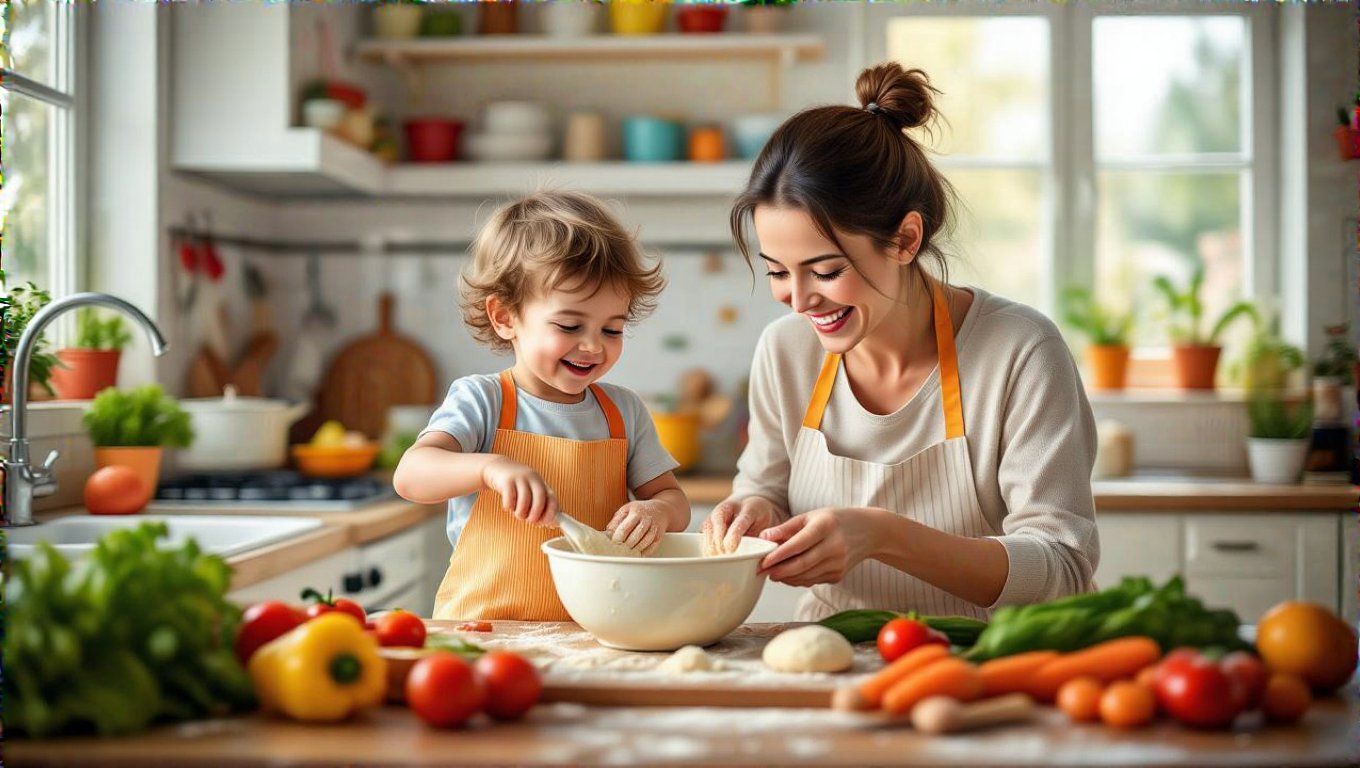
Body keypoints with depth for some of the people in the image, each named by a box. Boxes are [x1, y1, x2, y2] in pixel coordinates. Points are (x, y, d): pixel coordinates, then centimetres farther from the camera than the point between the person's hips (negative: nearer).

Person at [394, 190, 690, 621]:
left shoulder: (625, 411, 13)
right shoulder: (479, 400, 0)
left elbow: (672, 497, 16)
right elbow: (410, 475, -13)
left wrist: (657, 512, -9)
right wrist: (491, 467, -31)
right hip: (482, 627, -5)